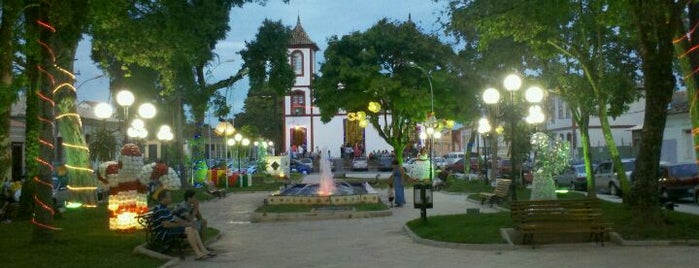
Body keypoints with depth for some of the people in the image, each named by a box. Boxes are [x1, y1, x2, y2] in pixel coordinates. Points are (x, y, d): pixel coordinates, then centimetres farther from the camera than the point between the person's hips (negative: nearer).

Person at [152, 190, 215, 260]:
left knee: (194, 230, 0)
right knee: (189, 230, -23)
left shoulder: (164, 208, 17)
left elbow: (174, 218, 20)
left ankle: (203, 250, -6)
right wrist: (180, 225, -13)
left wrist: (186, 223, 6)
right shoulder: (159, 209, -18)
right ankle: (198, 253, -23)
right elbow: (166, 224, -25)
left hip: (169, 230, 11)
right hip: (163, 233, -11)